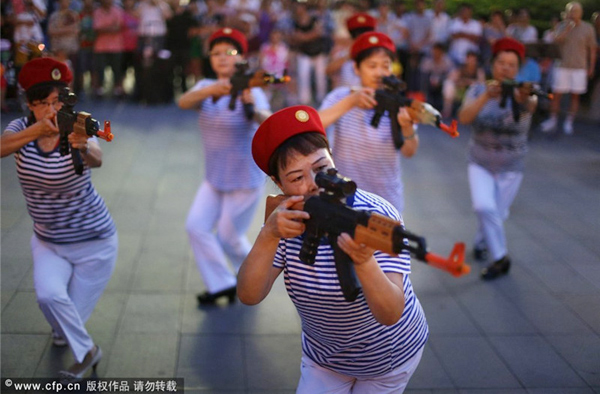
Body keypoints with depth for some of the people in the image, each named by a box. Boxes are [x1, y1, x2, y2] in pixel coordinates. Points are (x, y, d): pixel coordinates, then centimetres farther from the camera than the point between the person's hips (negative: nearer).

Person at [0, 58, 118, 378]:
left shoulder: (77, 131, -20)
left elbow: (96, 160, -42)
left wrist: (84, 148, -65)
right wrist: (37, 129, -48)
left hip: (93, 242, -2)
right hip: (47, 241, 3)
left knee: (73, 314, 2)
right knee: (49, 294, -21)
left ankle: (63, 330, 37)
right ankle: (86, 351, 5)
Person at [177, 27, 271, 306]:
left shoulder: (250, 92, -17)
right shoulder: (206, 87, -3)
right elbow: (184, 102, -26)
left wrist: (252, 106, -60)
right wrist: (212, 90, -46)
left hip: (245, 180, -5)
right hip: (214, 178, 5)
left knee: (228, 237, 3)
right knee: (196, 226, -6)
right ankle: (222, 284, 11)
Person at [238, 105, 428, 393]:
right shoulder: (287, 220, -17)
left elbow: (390, 315, -37)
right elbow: (249, 296, -26)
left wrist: (364, 262, -56)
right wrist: (268, 236, -42)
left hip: (387, 356, -3)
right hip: (323, 356, 3)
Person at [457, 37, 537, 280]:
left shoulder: (521, 93, -14)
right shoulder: (478, 90, -9)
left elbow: (530, 107, -39)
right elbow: (464, 118, -27)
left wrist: (524, 100, -64)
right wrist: (487, 96, -44)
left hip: (510, 167, 0)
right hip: (480, 163, 0)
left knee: (497, 214, 10)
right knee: (484, 207, -21)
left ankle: (481, 243, 41)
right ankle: (500, 258, -5)